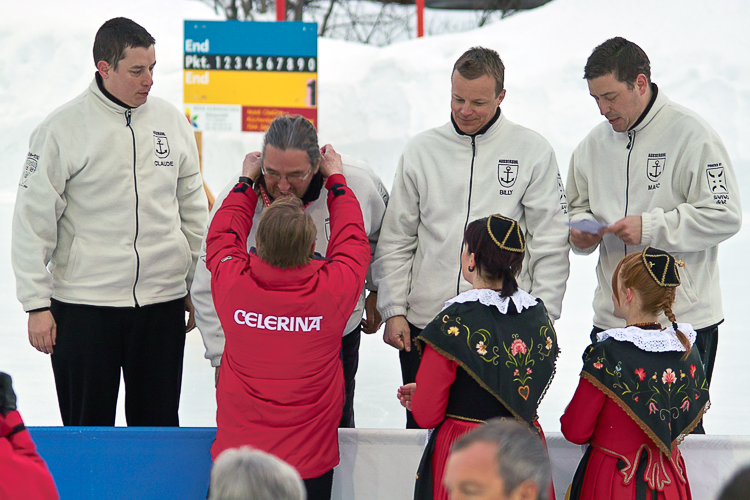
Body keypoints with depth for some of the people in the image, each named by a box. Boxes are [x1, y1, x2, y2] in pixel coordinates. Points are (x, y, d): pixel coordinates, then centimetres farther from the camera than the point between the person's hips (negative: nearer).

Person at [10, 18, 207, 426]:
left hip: (162, 302, 3)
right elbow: (33, 221, -5)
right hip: (83, 304, -3)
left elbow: (193, 210, 14)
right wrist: (37, 304, -7)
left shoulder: (171, 121, 6)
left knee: (159, 425, 10)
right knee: (87, 427, 6)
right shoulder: (62, 129, -7)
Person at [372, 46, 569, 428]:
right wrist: (393, 310, 3)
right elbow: (396, 241, 12)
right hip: (424, 323, 2)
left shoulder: (533, 152, 3)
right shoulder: (421, 150, 9)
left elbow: (550, 243, 3)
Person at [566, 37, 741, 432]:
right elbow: (580, 205, 24)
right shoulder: (594, 144, 12)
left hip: (682, 319, -6)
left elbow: (724, 215, -13)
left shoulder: (690, 136, -8)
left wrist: (650, 227, -19)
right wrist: (581, 230, 0)